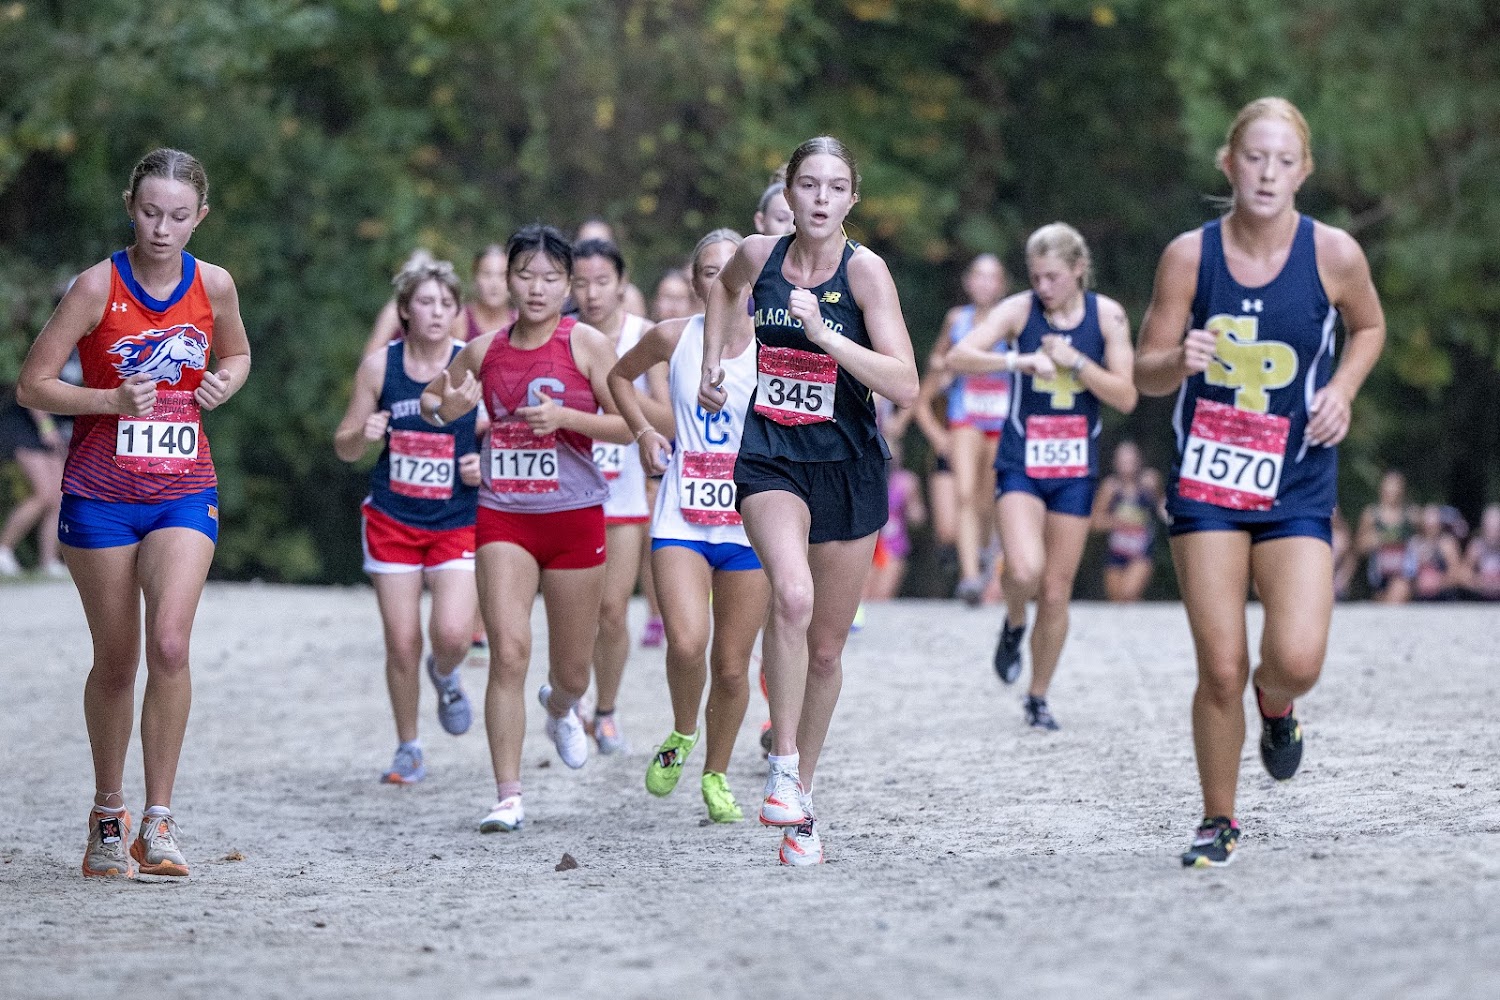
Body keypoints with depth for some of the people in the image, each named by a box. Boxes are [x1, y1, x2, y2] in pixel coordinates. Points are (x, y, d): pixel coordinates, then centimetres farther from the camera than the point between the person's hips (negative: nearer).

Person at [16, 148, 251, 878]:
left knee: (170, 644, -18)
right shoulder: (98, 286, -9)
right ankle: (107, 816, 25)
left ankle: (159, 821, -10)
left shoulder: (214, 286, 1)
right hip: (100, 494, -1)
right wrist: (111, 399, -20)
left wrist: (224, 382, -1)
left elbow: (236, 354, 21)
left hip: (184, 491, 1)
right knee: (115, 661, 6)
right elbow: (32, 385, -6)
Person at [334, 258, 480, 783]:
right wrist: (363, 435, -15)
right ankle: (408, 749, 19)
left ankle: (445, 676, 20)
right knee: (401, 642, 0)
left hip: (458, 522, -1)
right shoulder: (379, 365, -1)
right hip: (391, 519, 1)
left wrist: (487, 464, -14)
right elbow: (344, 447, 7)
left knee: (451, 633, -18)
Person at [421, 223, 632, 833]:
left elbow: (629, 426, -5)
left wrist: (563, 416, -19)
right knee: (508, 652, -15)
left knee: (572, 671, 10)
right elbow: (429, 399, 21)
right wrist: (446, 407, -3)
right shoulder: (484, 351, 5)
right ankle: (508, 799, -13)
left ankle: (560, 706, 50)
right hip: (502, 517, 1)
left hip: (574, 515, -1)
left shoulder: (586, 344, -4)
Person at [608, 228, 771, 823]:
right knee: (686, 643, -21)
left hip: (751, 524, 1)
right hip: (682, 518, -1)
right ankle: (681, 735, 9)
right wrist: (644, 431, 6)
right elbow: (620, 377, 19)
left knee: (732, 664, 5)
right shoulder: (674, 338, 0)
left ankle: (716, 777, 26)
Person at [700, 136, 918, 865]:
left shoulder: (865, 270, -12)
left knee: (825, 650, 9)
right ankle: (783, 767, -17)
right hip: (771, 459, 0)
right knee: (791, 595, -29)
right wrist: (711, 366, 17)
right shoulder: (759, 255, -3)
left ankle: (801, 799, 27)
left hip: (847, 468, 0)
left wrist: (824, 333, -29)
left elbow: (905, 387, -22)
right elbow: (725, 286, 24)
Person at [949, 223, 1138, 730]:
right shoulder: (1020, 309, -8)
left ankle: (1038, 697, 23)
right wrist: (1020, 361, -35)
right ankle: (1013, 624, 10)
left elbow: (1126, 398, -5)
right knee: (1024, 569, -25)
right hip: (1021, 464, -2)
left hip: (1076, 469, 2)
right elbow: (958, 356, -21)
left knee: (1056, 593, 5)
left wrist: (1075, 361, -17)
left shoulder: (1107, 316, -2)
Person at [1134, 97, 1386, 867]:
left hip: (1296, 487, 0)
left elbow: (1368, 326, 15)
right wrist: (1179, 360, -23)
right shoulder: (1190, 255, -6)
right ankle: (1218, 822, 17)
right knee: (1220, 670, -3)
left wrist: (1342, 390, -4)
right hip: (1206, 482, 0)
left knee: (1297, 659, -16)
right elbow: (1146, 373, 0)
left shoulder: (1334, 254, -6)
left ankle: (1274, 704, 23)